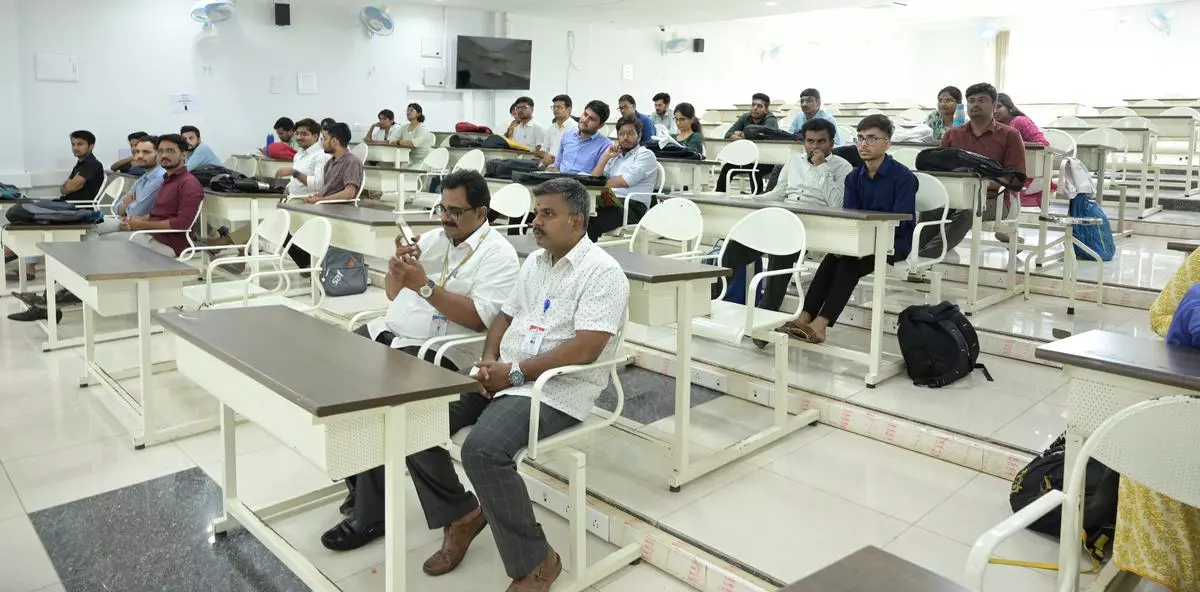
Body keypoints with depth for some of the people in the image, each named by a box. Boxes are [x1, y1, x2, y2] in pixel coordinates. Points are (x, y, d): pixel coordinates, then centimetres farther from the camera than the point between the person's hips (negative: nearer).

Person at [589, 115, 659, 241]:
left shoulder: (645, 155, 7)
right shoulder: (614, 156, 27)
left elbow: (624, 181, -6)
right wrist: (606, 156, 12)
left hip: (632, 208, -6)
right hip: (609, 203, 6)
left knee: (592, 224, -34)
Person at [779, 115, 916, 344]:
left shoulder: (903, 177, -10)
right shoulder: (854, 178, 9)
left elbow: (900, 223, -18)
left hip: (894, 242, -5)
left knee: (849, 262, -31)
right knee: (834, 257, -26)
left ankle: (820, 323, -38)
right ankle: (806, 318, -36)